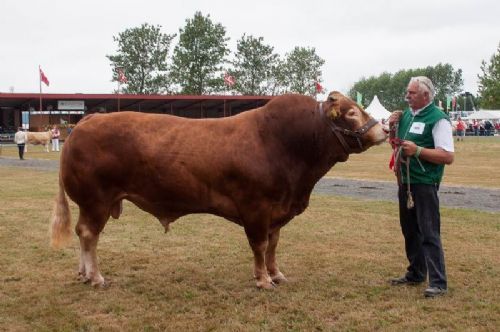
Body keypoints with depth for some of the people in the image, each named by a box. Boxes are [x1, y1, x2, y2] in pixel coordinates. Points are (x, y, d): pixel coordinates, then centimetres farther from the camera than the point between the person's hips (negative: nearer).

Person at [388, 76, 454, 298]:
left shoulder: (438, 119, -13)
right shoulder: (407, 114, 11)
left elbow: (448, 156, -18)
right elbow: (396, 142, 21)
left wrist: (417, 150, -24)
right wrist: (392, 126, 3)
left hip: (424, 184, -8)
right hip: (405, 181, 8)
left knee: (429, 233, -6)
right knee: (410, 230, 17)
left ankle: (438, 283, 0)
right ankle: (416, 274, 30)